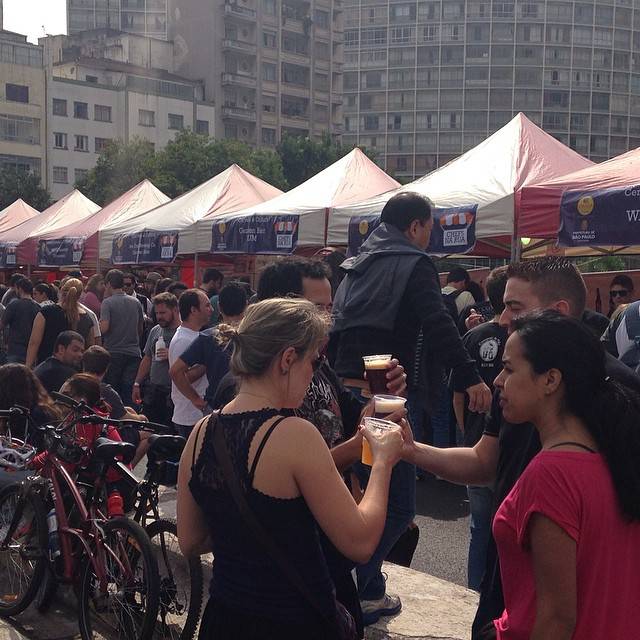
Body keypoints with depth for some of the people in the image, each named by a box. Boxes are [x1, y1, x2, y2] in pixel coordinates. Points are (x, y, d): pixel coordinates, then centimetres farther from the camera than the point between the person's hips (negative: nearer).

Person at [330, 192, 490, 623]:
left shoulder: (357, 268, 19)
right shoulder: (414, 264, -5)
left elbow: (336, 331, 21)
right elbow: (438, 323, -20)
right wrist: (470, 377, -24)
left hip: (349, 392, 9)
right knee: (397, 506, -2)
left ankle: (370, 592, 26)